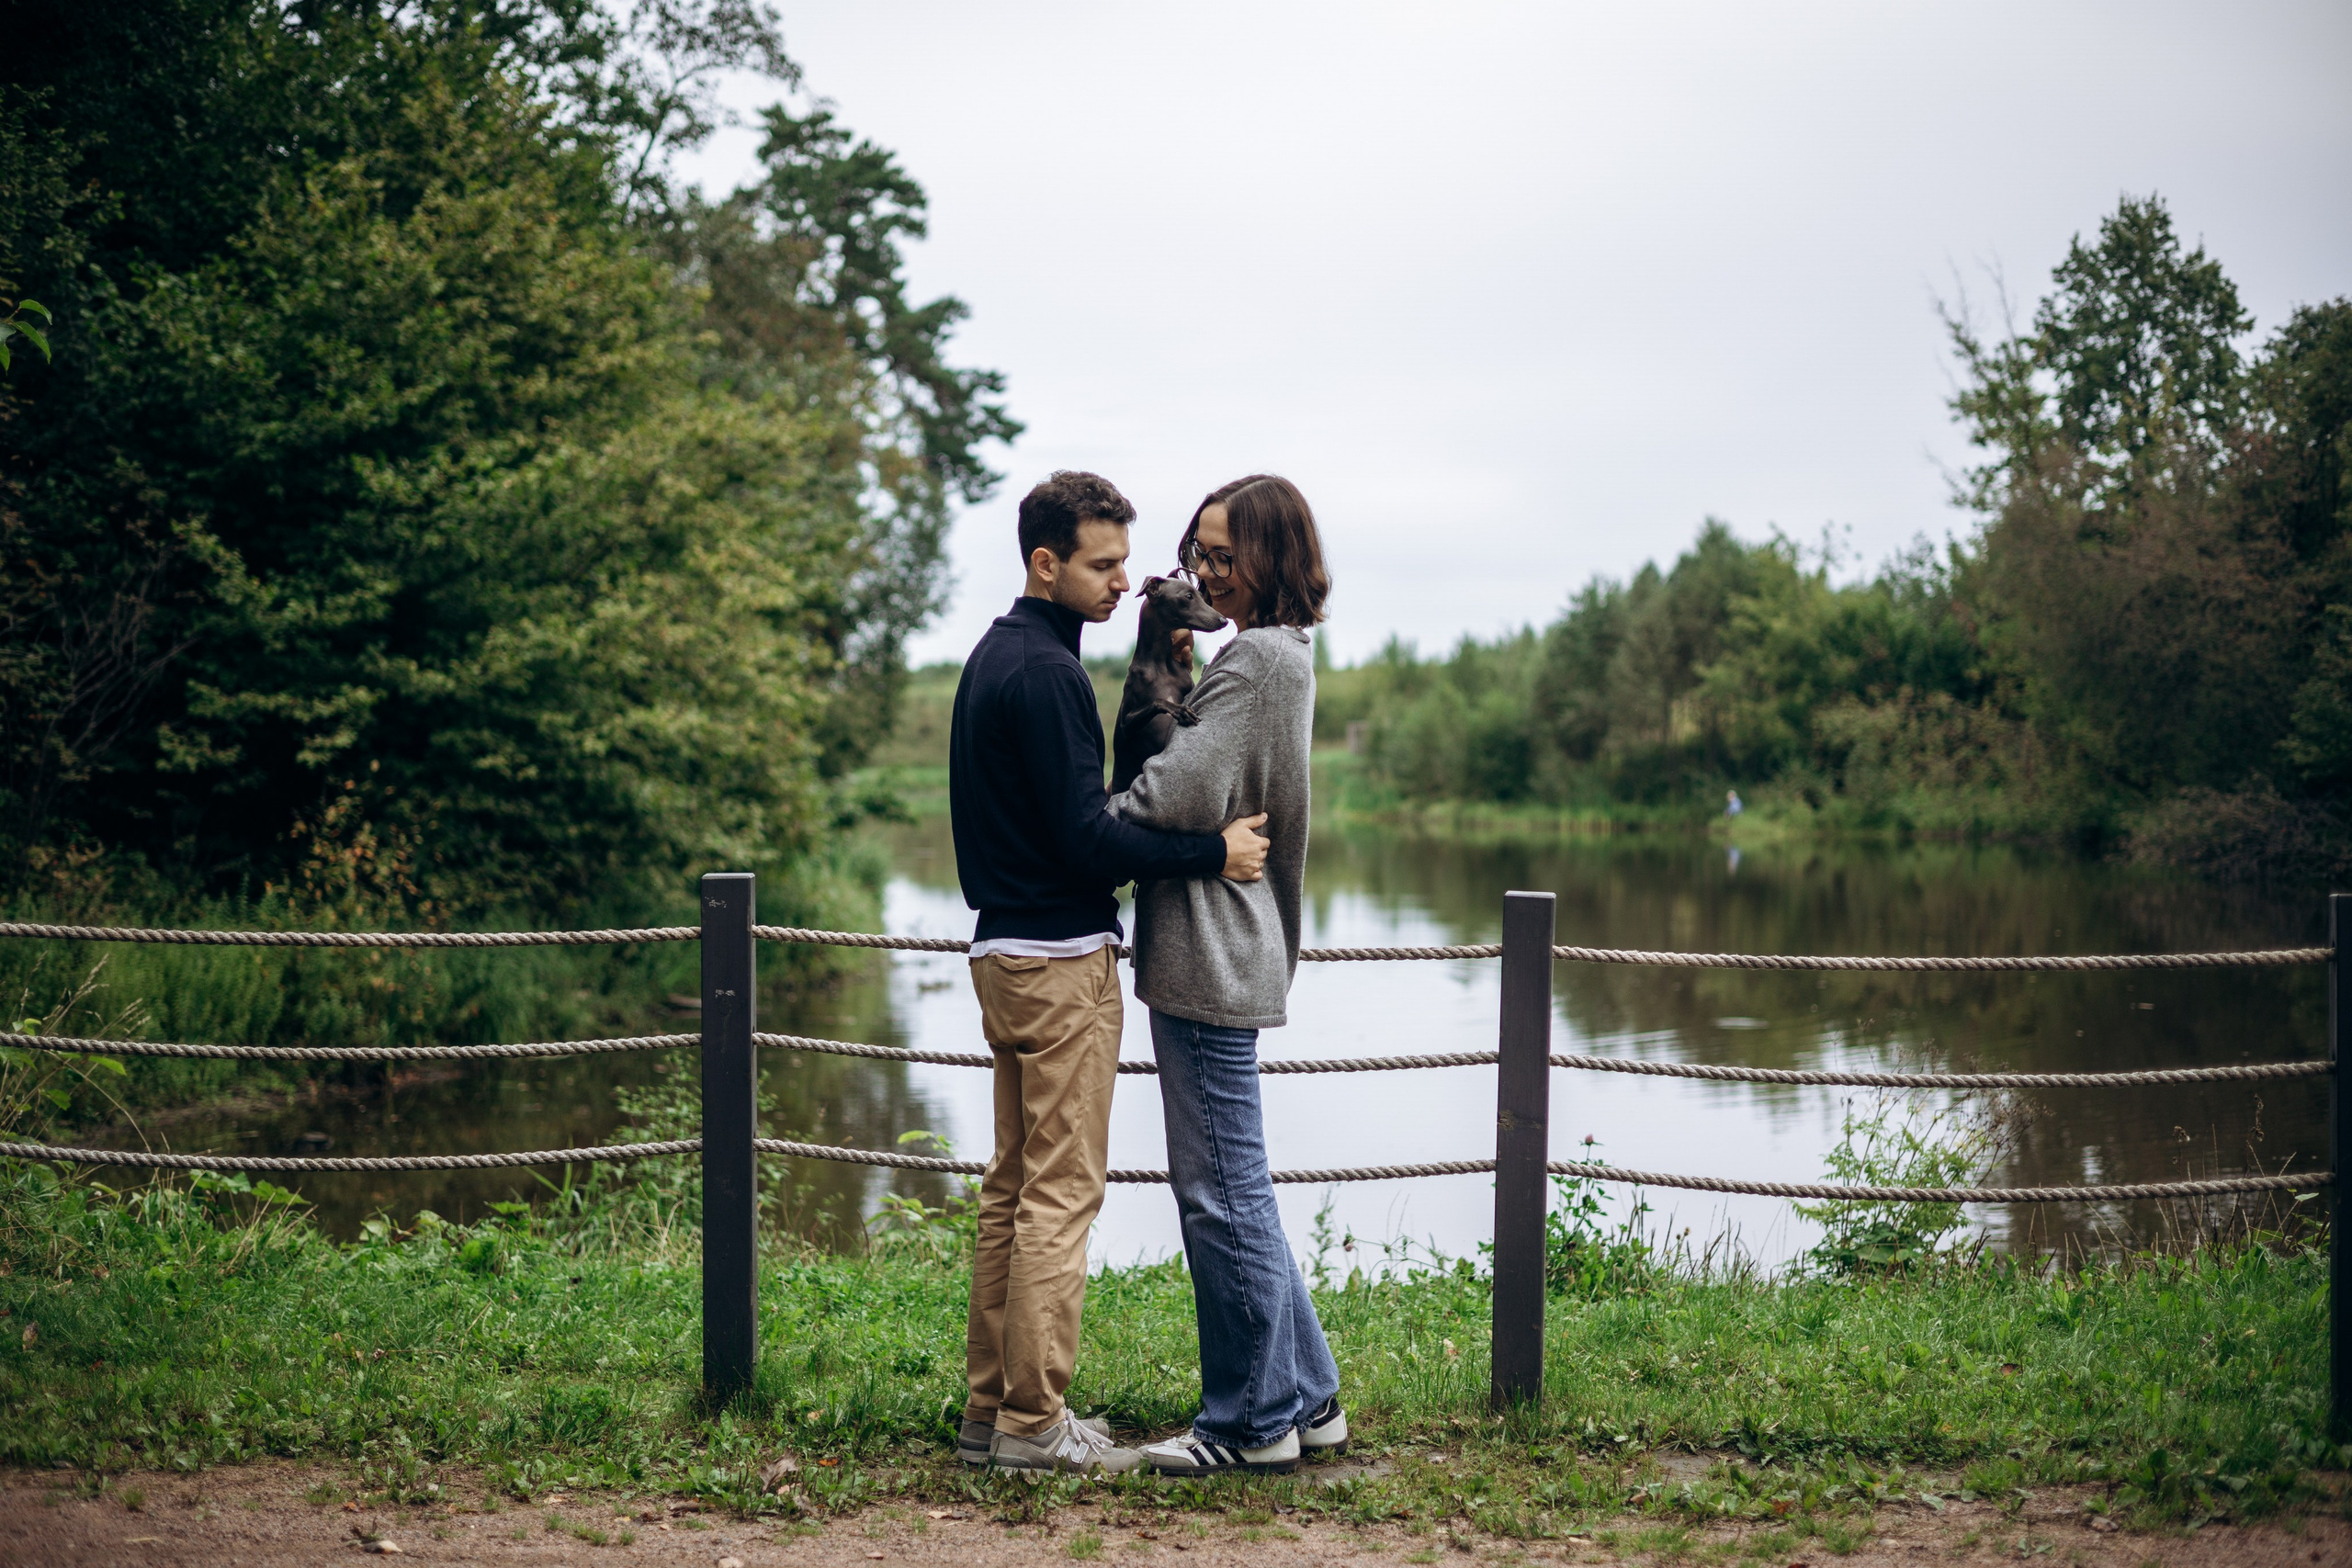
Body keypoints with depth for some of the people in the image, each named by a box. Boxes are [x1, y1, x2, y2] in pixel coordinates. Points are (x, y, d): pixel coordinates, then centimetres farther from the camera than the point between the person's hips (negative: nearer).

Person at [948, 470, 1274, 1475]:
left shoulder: (995, 656, 15)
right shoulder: (1046, 671, -16)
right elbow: (1085, 835, -21)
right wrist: (1214, 854, -16)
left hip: (1005, 949, 10)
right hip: (1062, 959, -10)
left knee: (1012, 1187, 13)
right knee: (1060, 1194, -5)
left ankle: (991, 1407, 18)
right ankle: (1032, 1423, 0)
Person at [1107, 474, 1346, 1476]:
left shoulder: (1257, 657, -15)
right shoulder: (1279, 655, 17)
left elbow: (1181, 794, -20)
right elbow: (1199, 779, 15)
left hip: (1212, 960, -11)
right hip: (1225, 953, 11)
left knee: (1221, 1193, -1)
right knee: (1236, 1189, 16)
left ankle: (1252, 1420, 9)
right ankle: (1307, 1396, 24)